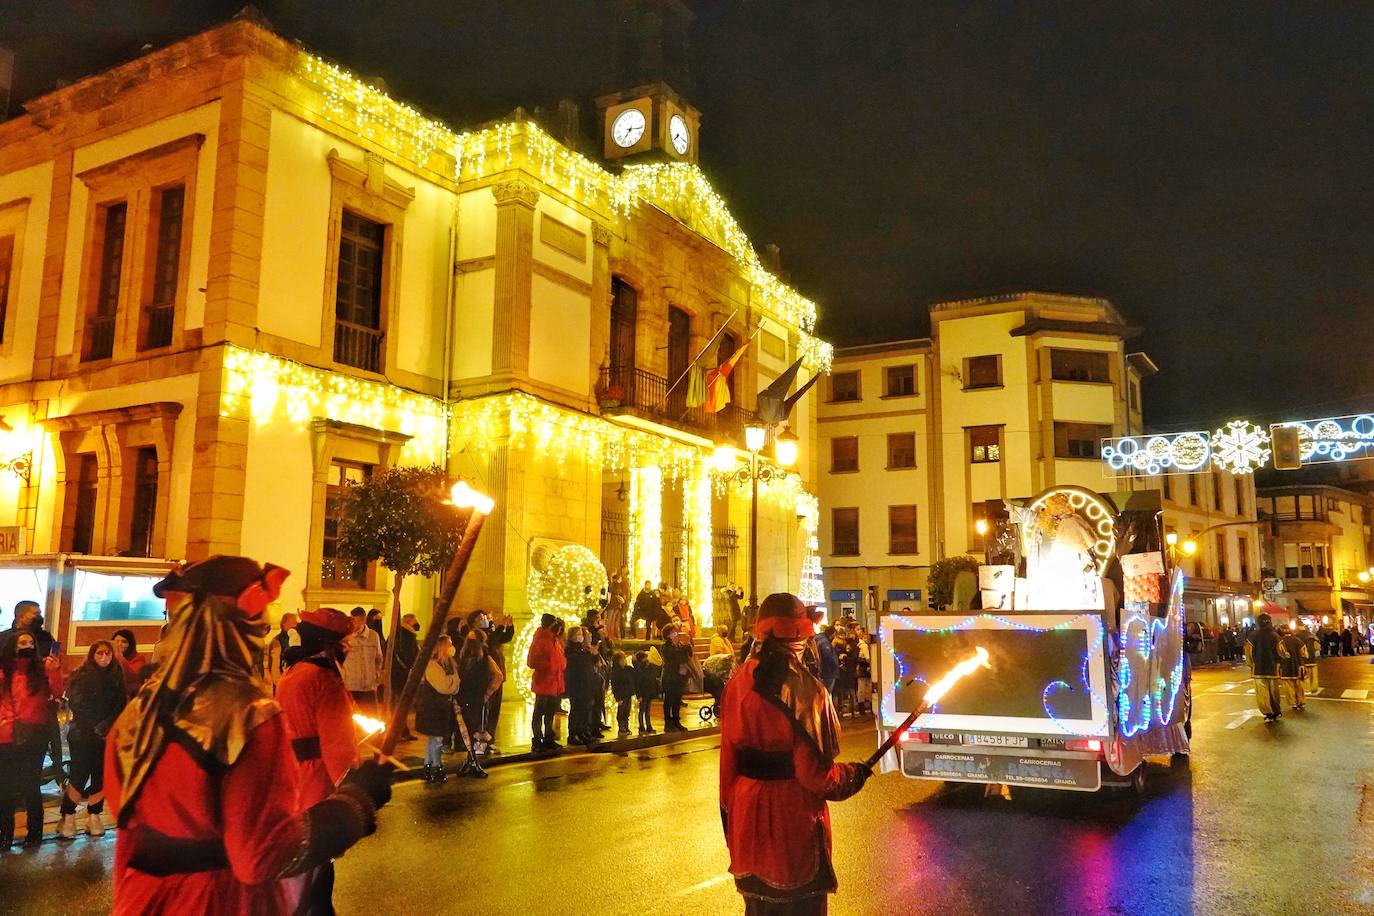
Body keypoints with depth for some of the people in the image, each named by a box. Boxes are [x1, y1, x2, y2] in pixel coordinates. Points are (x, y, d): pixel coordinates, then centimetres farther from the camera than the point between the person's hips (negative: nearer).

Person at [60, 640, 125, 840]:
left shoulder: (116, 677, 9)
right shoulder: (81, 676, 0)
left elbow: (120, 706, 5)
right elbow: (77, 705, -7)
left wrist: (106, 726, -9)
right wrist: (94, 728, -11)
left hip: (107, 736, 3)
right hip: (82, 735, -3)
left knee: (101, 776, 0)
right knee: (79, 775, -6)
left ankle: (94, 816, 9)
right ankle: (68, 817, 6)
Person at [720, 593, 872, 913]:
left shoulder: (739, 683, -4)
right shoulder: (804, 688, -19)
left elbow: (728, 756, 1)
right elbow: (813, 772, -19)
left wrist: (730, 810, 14)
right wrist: (852, 774, 0)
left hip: (748, 815, 5)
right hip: (794, 817, -5)